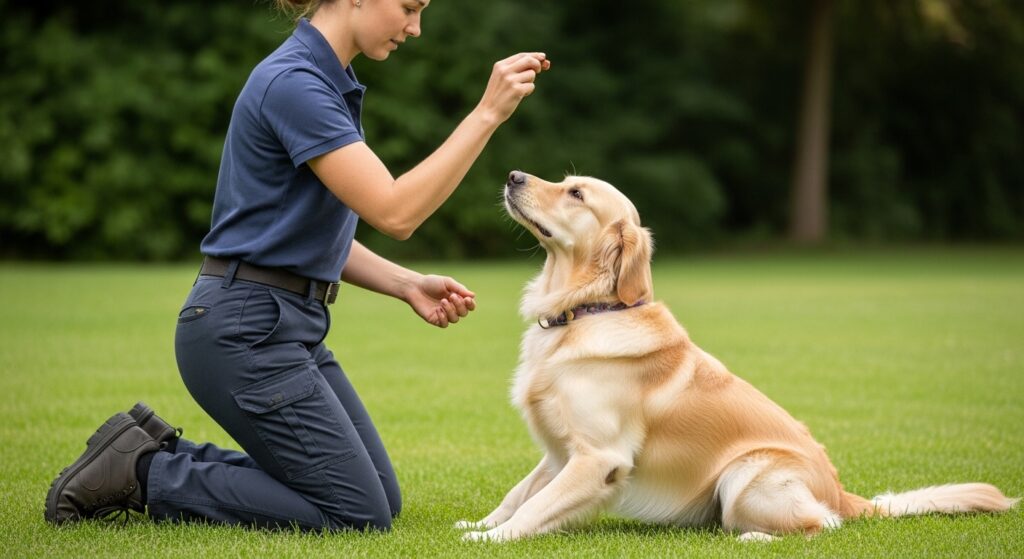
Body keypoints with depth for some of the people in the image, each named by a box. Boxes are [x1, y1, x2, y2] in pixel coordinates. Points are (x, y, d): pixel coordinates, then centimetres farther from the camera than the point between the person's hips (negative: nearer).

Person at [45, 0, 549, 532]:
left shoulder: (328, 81, 13)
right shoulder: (293, 83, -19)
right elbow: (394, 213, -25)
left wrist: (409, 285, 5)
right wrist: (487, 113, -25)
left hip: (286, 324, 10)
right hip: (244, 328, -10)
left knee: (380, 501, 13)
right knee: (358, 513, -5)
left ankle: (160, 451, 16)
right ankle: (145, 473, 0)